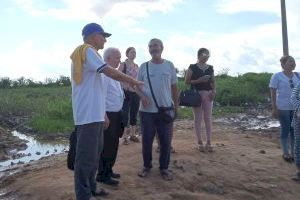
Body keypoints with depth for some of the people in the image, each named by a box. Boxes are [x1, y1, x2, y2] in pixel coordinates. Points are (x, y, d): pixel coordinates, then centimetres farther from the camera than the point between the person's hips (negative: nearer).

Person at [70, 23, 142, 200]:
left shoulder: (89, 53, 22)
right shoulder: (87, 50, -8)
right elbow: (109, 71, -20)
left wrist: (103, 114, 21)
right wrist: (132, 80, -6)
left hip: (94, 114, 11)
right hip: (88, 115, -11)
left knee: (95, 153, 18)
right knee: (87, 156, -5)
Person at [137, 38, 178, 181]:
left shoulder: (169, 65, 4)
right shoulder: (144, 66, 2)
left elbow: (174, 87, 8)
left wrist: (176, 105, 7)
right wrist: (142, 97, -12)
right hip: (147, 110, 0)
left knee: (165, 141, 6)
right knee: (146, 140, 8)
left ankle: (164, 168, 22)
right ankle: (147, 166, 27)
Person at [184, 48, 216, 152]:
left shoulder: (210, 68, 11)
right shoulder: (192, 67, -1)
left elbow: (213, 82, 16)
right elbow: (187, 81, -5)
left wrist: (214, 91, -2)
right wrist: (199, 80, -17)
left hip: (208, 94, 4)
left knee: (208, 118, 3)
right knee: (198, 118, 2)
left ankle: (208, 142, 11)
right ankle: (200, 142, 10)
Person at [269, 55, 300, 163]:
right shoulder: (277, 76, -6)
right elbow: (273, 93, -7)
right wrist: (274, 108, -11)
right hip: (283, 108, -5)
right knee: (285, 129, 3)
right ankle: (285, 153, 17)